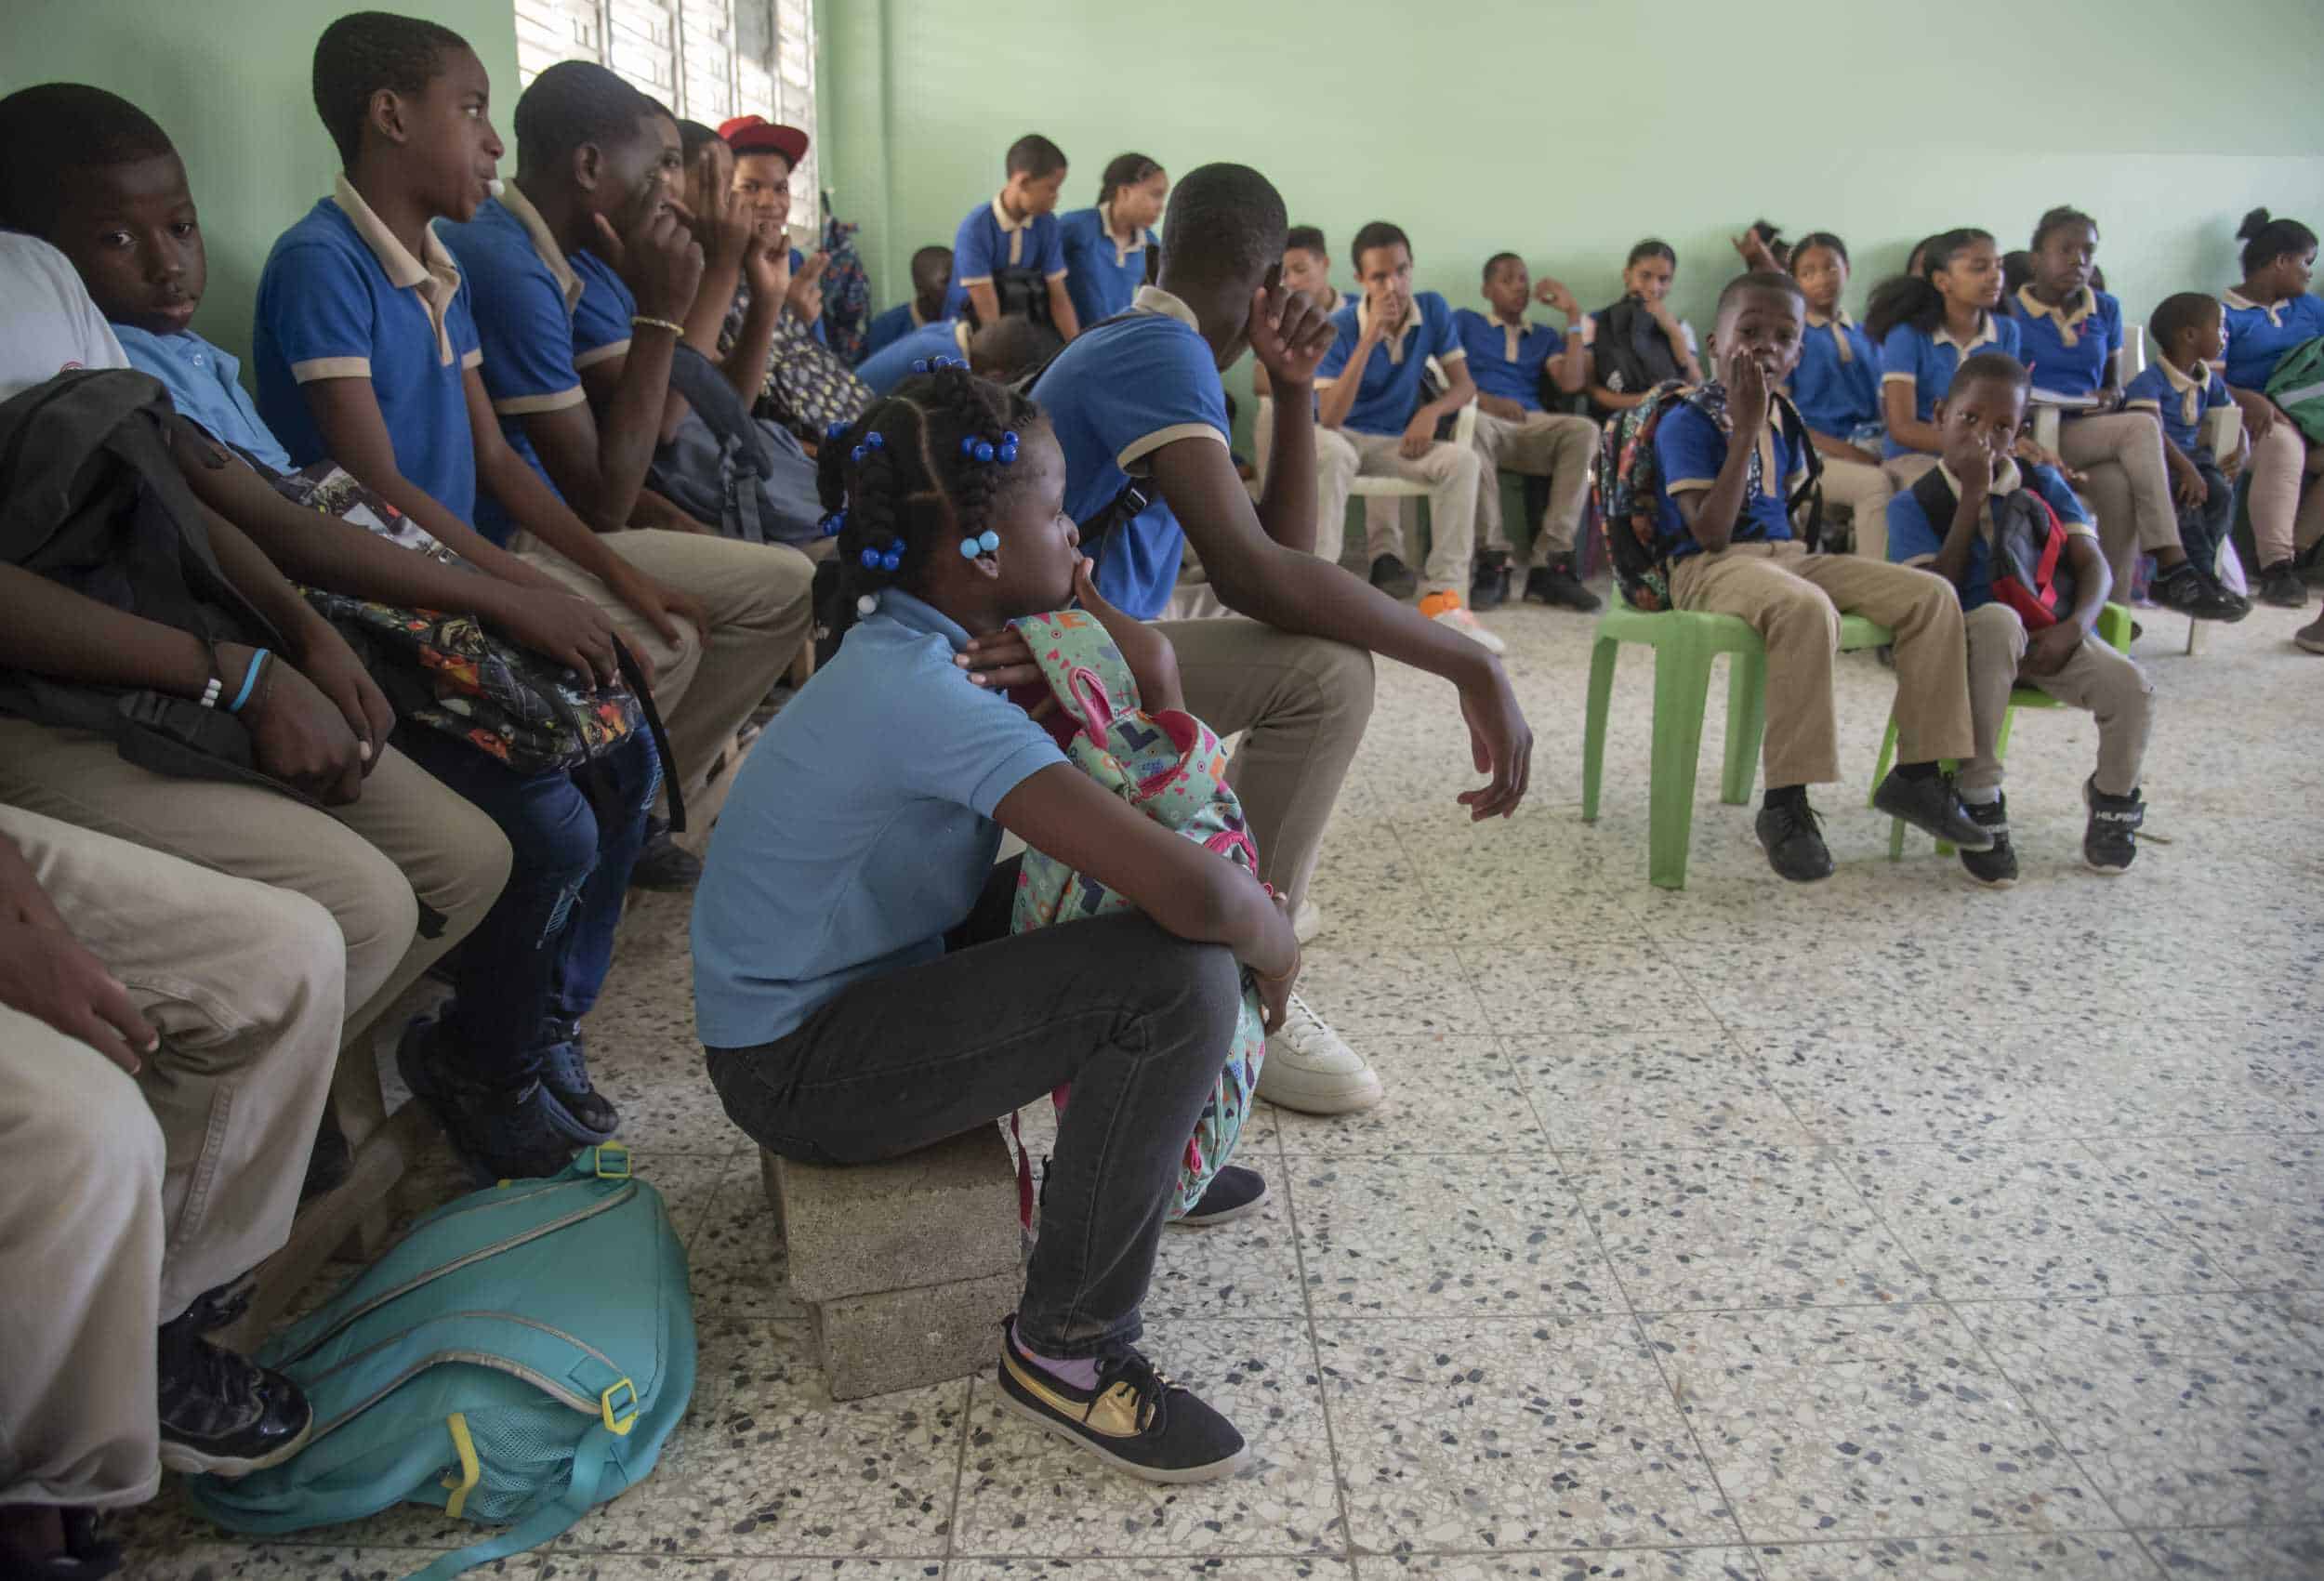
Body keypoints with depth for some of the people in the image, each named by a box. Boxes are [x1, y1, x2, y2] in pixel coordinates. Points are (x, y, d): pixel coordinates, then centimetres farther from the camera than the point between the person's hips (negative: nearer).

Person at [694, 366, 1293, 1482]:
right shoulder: (926, 700, -29)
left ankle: (1142, 1153, 28)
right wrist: (1273, 943, -15)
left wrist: (1144, 674, -11)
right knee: (1183, 977, -25)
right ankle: (1066, 1348, -9)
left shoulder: (909, 647, 1)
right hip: (798, 1066, -10)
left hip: (862, 973, 10)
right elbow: (1195, 897, -37)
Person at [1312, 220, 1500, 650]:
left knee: (1463, 460, -26)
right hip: (1343, 436, -3)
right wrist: (1370, 338, -29)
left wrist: (1432, 410, -23)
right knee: (1330, 452, -40)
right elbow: (1329, 418, -24)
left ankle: (1444, 597, -27)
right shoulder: (1339, 328, -14)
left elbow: (1464, 384, 1)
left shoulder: (1433, 309, -3)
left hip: (1397, 442, 3)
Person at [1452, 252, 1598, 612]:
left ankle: (1550, 562, -37)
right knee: (1475, 423, -41)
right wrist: (1482, 398, -12)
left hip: (1532, 427, 3)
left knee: (1584, 429, -32)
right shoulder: (1465, 322, 22)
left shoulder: (1545, 336, 28)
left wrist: (1574, 315, 11)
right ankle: (1493, 562, -41)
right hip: (1483, 420, -3)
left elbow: (1573, 383, 10)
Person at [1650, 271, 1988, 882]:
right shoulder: (1688, 421, -10)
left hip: (1785, 554, 8)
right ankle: (1785, 805, -32)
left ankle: (1917, 774, 2)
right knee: (1806, 608, -40)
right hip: (1710, 567, -8)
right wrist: (1746, 431, -20)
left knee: (1932, 594, -5)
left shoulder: (1784, 418, 14)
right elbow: (1710, 532, -21)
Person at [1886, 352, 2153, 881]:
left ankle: (2113, 799, 11)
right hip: (1970, 639, -3)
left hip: (2049, 638, 3)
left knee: (2132, 686, -25)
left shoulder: (2043, 485, 11)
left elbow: (2093, 565, 4)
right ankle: (1980, 801, -28)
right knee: (1998, 618, -39)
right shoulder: (1914, 504, 1)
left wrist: (2073, 627, -17)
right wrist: (1972, 497, -14)